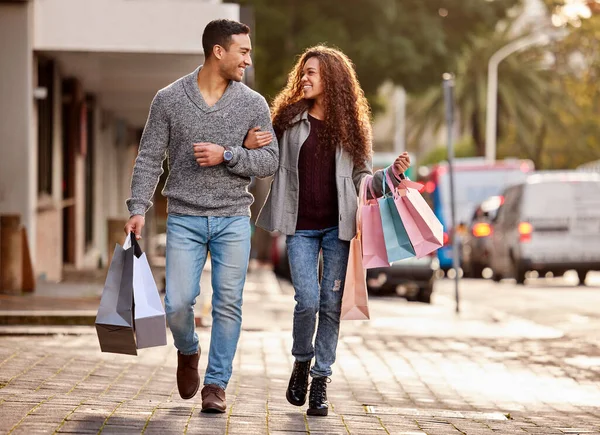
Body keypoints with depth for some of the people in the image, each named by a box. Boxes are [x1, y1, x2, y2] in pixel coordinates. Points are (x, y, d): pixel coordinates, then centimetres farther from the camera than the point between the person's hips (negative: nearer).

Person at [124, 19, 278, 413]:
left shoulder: (254, 104, 4)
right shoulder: (169, 99, 0)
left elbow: (270, 160, 2)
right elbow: (150, 159, 2)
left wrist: (226, 155, -12)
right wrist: (139, 208, -8)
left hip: (233, 220, 1)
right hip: (185, 219, -1)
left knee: (228, 303, -3)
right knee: (178, 303, -7)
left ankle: (217, 383, 9)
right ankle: (188, 352, 25)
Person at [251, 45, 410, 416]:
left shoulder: (351, 126, 6)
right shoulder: (289, 120, 4)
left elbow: (361, 178, 8)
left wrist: (391, 175, -9)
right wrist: (248, 147, -12)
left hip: (338, 226, 1)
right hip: (301, 227, -1)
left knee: (332, 304, 0)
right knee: (308, 301, -10)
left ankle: (321, 380, 10)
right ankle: (302, 364, 17)